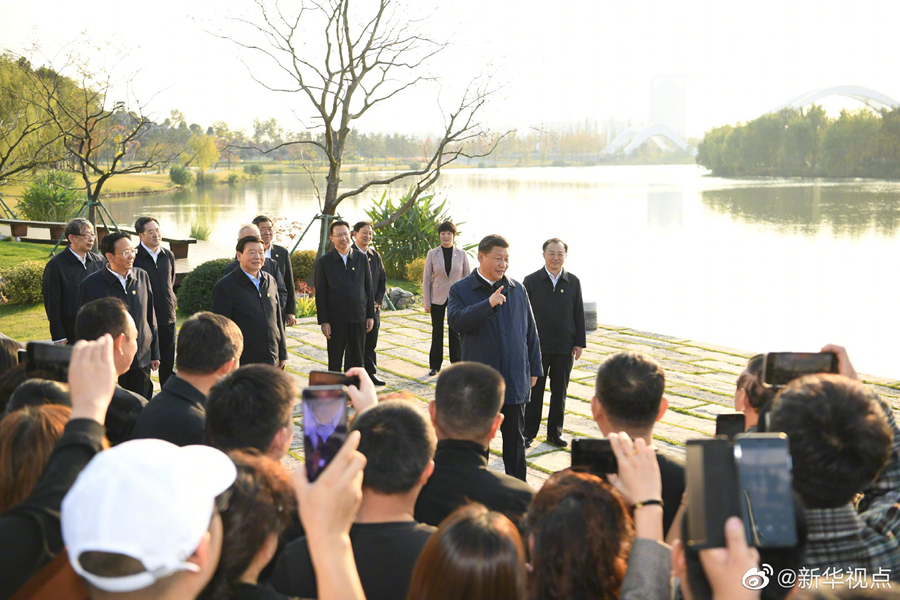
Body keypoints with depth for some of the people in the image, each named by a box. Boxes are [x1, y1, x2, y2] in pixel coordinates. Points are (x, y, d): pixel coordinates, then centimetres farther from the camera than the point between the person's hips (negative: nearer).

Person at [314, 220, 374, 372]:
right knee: (335, 362, 5)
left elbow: (369, 289, 9)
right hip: (336, 320, -2)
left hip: (359, 318, 2)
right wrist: (323, 322, -8)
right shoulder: (324, 262, -2)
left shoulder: (361, 259, 6)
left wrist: (370, 316, 4)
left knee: (357, 360, 9)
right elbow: (320, 294, -3)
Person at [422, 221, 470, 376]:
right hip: (437, 298, 0)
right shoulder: (432, 254, -1)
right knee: (437, 333, 9)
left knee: (455, 333, 4)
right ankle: (435, 366, 20)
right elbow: (426, 279, 1)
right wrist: (426, 302, -3)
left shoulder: (461, 254, -1)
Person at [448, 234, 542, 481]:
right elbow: (456, 320, -22)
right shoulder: (461, 290, -2)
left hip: (515, 378, 2)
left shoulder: (518, 290, 7)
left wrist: (534, 368, 9)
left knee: (515, 439, 12)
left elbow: (530, 332, 11)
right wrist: (488, 304, -32)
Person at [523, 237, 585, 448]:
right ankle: (528, 433, 18)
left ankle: (555, 432, 24)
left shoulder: (573, 282, 4)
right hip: (537, 347, -2)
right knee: (534, 391, 6)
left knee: (559, 392, 11)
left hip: (565, 349, 2)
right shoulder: (531, 281, -2)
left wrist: (580, 343, 2)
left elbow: (579, 314, 6)